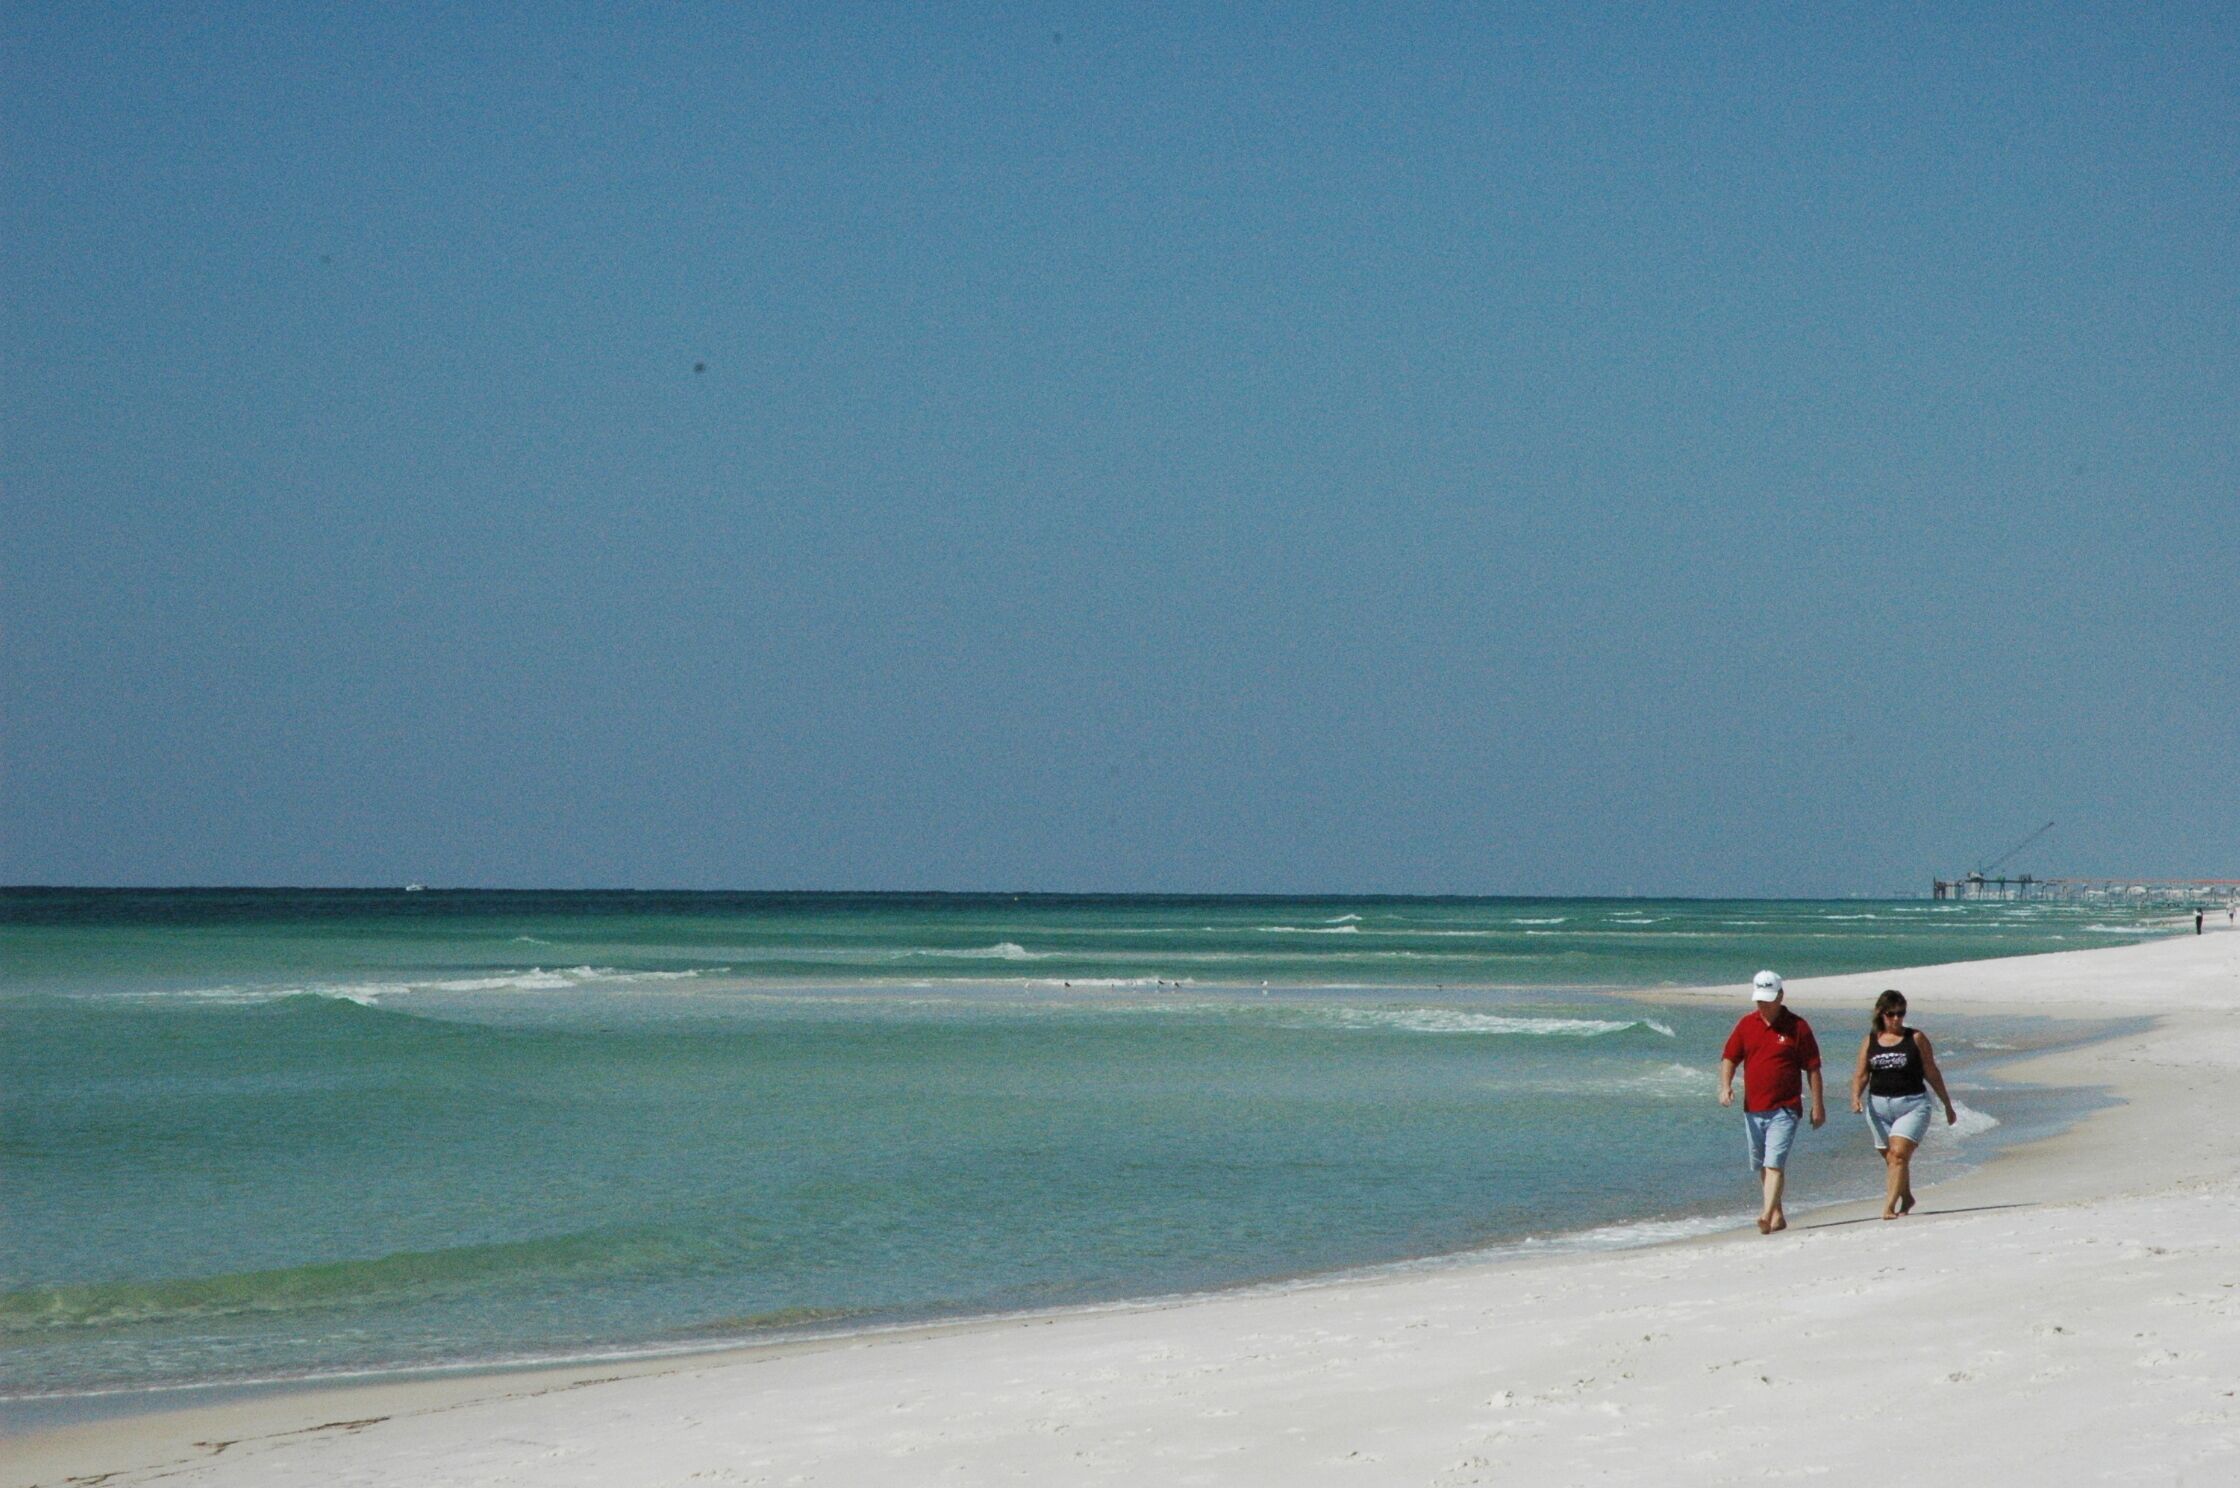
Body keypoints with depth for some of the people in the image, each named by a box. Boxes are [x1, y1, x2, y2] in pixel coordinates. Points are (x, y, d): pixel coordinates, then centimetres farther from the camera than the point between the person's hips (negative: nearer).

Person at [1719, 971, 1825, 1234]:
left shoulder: (1797, 1027, -4)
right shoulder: (1746, 1024, 7)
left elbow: (1813, 1068, -1)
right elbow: (1729, 1057, 10)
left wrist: (1818, 1105, -2)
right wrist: (1725, 1086, -8)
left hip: (1784, 1110, -5)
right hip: (1753, 1109, 5)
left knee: (1774, 1163, -16)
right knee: (1761, 1166, 13)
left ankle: (1767, 1216, -25)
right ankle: (1777, 1215, 26)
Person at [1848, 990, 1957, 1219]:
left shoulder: (1916, 1038, 0)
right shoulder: (1870, 1041, 7)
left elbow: (1932, 1073, 5)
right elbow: (1861, 1074, 7)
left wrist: (1947, 1105, 10)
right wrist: (1855, 1097, -12)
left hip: (1912, 1105, -4)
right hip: (1879, 1106, 4)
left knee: (1899, 1154, -18)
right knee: (1890, 1157, 12)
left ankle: (1889, 1207, -20)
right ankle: (1906, 1198, 34)